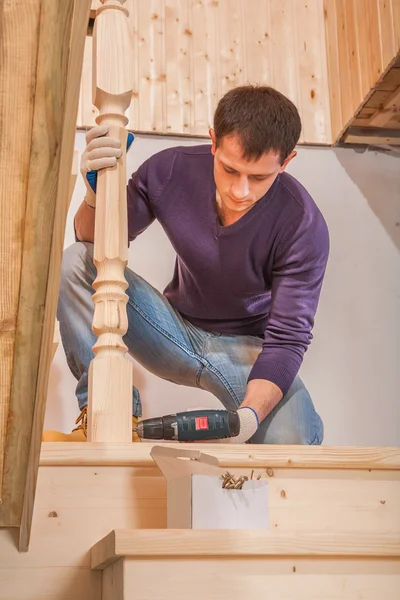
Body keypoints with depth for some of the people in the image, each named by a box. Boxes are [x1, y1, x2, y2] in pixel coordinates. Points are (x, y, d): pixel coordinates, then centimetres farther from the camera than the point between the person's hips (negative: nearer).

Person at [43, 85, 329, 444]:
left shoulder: (304, 225, -23)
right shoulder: (172, 170, -16)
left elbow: (287, 339, -22)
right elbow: (95, 241, -6)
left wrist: (249, 416, -40)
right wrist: (97, 197, -30)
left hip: (247, 348, -2)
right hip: (178, 332, 3)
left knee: (296, 439, -33)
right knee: (75, 262, -20)